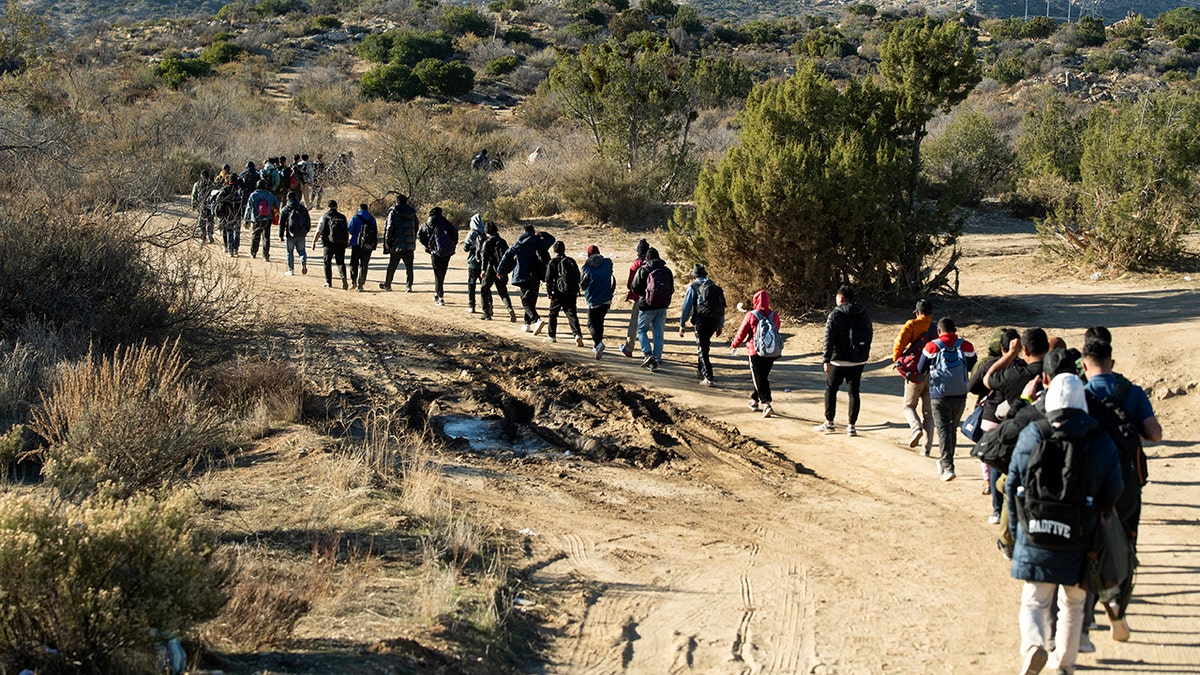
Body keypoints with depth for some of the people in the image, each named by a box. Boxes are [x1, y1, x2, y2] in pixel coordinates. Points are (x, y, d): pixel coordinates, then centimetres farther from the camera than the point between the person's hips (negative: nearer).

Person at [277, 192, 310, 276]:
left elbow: (281, 223, -2)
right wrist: (306, 231, 22)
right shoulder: (303, 208, 5)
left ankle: (291, 270, 9)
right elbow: (308, 221, 10)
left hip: (290, 235, -2)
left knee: (290, 252, 9)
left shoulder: (285, 210, -2)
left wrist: (281, 235, 4)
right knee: (301, 250, 12)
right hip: (301, 234, 2)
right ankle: (303, 261, -19)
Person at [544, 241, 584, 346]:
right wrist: (577, 291, 21)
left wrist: (548, 292, 2)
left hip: (558, 292, -3)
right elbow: (577, 277, 14)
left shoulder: (553, 262, -3)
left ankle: (552, 336, 19)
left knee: (553, 313, 13)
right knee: (571, 313, -1)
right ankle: (577, 334, -22)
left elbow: (549, 278, -5)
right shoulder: (571, 261, 10)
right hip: (571, 292, 3)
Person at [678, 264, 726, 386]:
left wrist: (682, 325, 4)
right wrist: (720, 326, 23)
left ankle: (709, 378, -12)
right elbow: (722, 307, 18)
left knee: (702, 349, -2)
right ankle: (700, 371, 35)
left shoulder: (693, 287, 1)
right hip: (715, 321, 5)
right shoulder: (714, 286, 17)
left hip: (702, 320, -5)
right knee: (704, 345, 25)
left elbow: (687, 307, -2)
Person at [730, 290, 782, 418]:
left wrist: (734, 346, 14)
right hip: (772, 353, 4)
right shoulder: (774, 315, 1)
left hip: (756, 352, -4)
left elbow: (742, 332, -2)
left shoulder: (751, 315, -10)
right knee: (764, 377, 18)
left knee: (759, 379, -1)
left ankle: (766, 404, -15)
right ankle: (755, 400, 33)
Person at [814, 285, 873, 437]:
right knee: (854, 392, 7)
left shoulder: (835, 315, -10)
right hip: (858, 361, 4)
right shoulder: (863, 314, 7)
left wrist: (826, 360, -10)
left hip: (839, 360, -4)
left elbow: (829, 339, -13)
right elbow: (868, 336, 14)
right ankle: (852, 425, 5)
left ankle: (829, 422, 12)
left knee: (831, 389, 10)